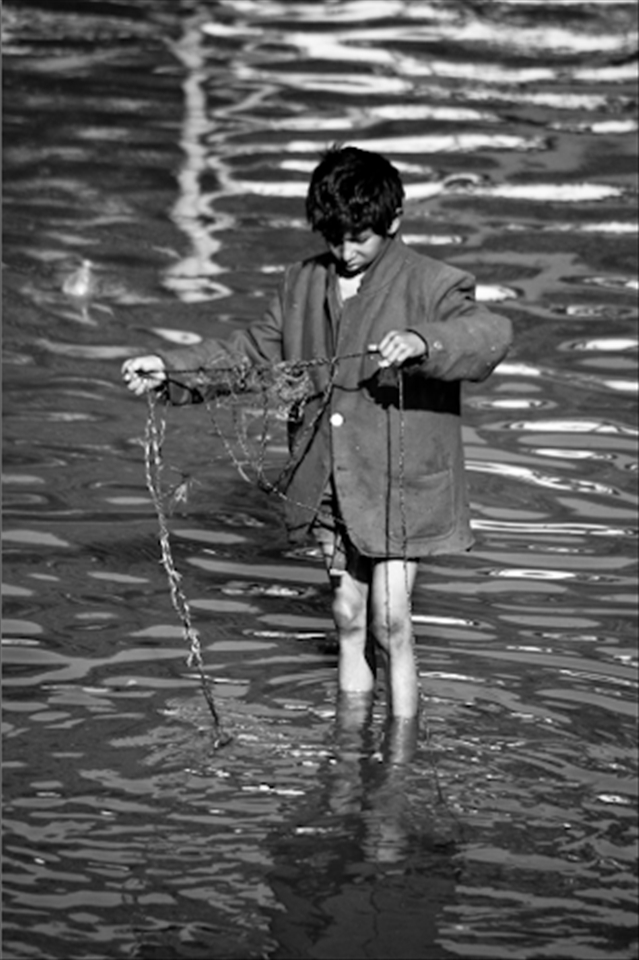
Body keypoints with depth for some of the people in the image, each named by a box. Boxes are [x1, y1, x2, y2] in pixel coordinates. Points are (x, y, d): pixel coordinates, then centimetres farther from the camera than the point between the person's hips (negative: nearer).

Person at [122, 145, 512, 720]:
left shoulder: (432, 285, -11)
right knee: (349, 617, 15)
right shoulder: (304, 284, 7)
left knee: (390, 623, -5)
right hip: (329, 489, 5)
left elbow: (491, 336, -27)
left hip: (401, 485, -5)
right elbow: (254, 351, 17)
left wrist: (422, 342, -46)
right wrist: (172, 370, 8)